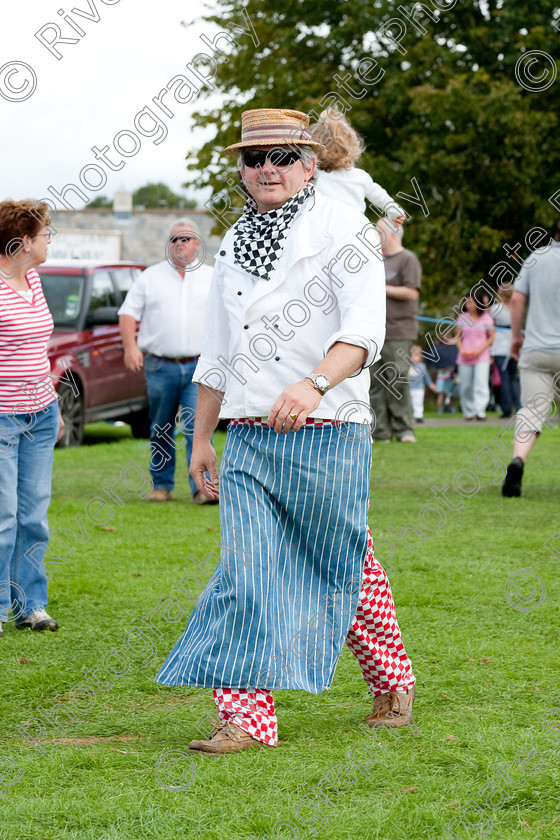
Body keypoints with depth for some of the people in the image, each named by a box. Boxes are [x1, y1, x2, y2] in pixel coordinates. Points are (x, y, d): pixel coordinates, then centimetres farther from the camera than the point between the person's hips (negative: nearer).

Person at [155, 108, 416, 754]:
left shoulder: (342, 228, -4)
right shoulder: (234, 244, 15)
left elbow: (364, 329, -17)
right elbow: (217, 353, 22)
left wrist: (314, 385, -34)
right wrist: (201, 438, 22)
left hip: (327, 434, -5)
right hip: (248, 436, 5)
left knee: (343, 568, 6)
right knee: (246, 570, -5)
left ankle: (393, 684, 29)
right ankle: (246, 717, -4)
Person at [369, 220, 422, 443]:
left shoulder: (408, 259, -3)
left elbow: (412, 292, -14)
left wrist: (381, 288, -11)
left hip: (399, 333, -7)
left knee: (397, 381, -11)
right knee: (375, 382, 2)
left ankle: (404, 429, -5)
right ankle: (381, 431, 5)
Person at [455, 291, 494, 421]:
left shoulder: (486, 318, 2)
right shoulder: (462, 318, 7)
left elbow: (491, 337, 4)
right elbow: (458, 336, 14)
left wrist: (480, 350, -8)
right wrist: (461, 349, -4)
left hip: (482, 357, -2)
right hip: (465, 357, 2)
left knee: (481, 384, -15)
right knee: (465, 386, 2)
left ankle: (480, 412, -18)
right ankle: (469, 412, 13)